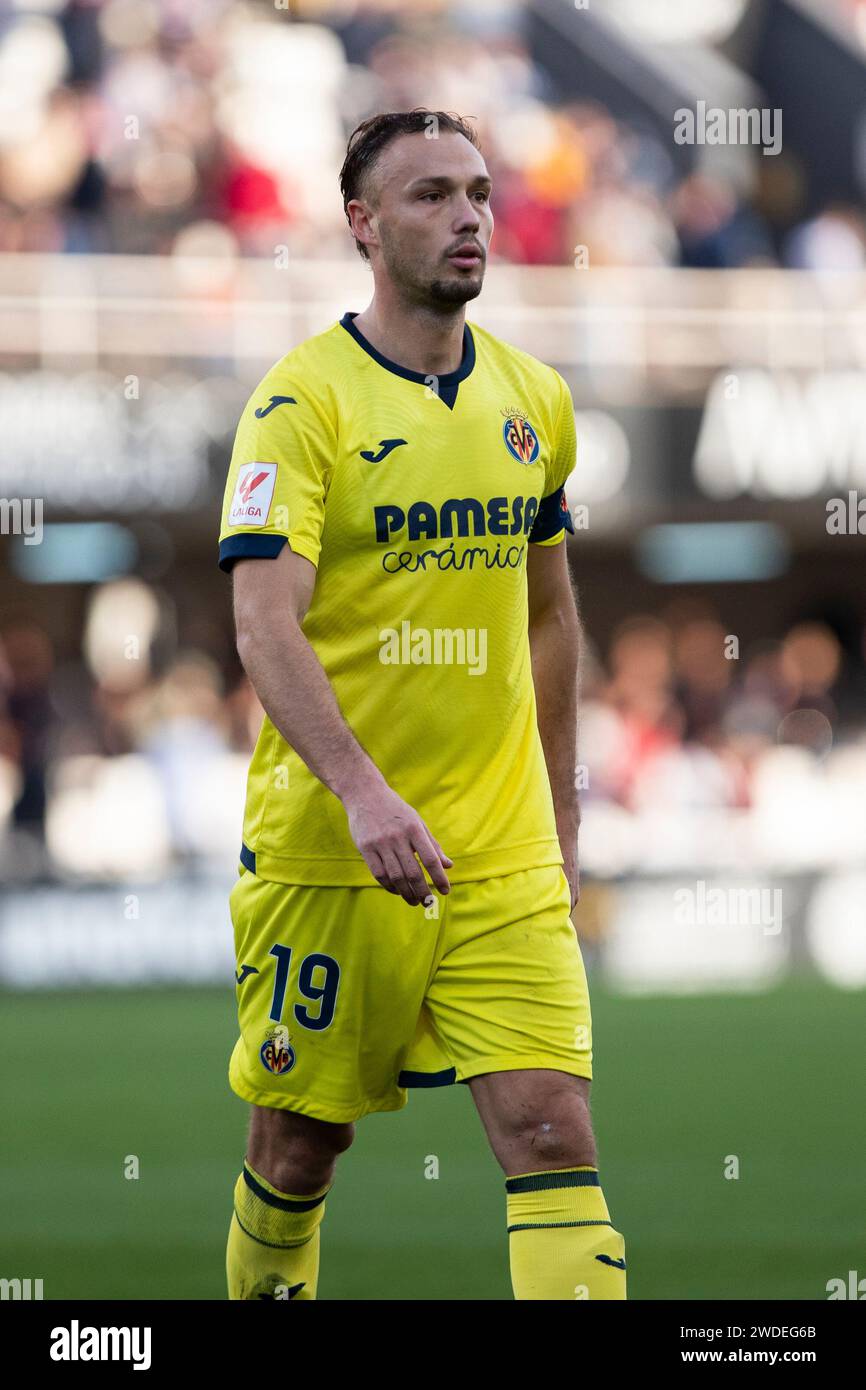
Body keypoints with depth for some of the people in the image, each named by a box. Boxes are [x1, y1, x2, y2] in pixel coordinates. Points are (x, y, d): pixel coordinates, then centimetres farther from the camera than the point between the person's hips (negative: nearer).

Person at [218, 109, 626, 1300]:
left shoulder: (536, 400, 9)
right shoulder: (304, 400, -9)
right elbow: (265, 626, -19)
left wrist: (558, 817, 19)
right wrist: (363, 791, -32)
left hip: (505, 852, 4)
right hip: (327, 845, -4)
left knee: (553, 1130, -10)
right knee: (302, 1145, 8)